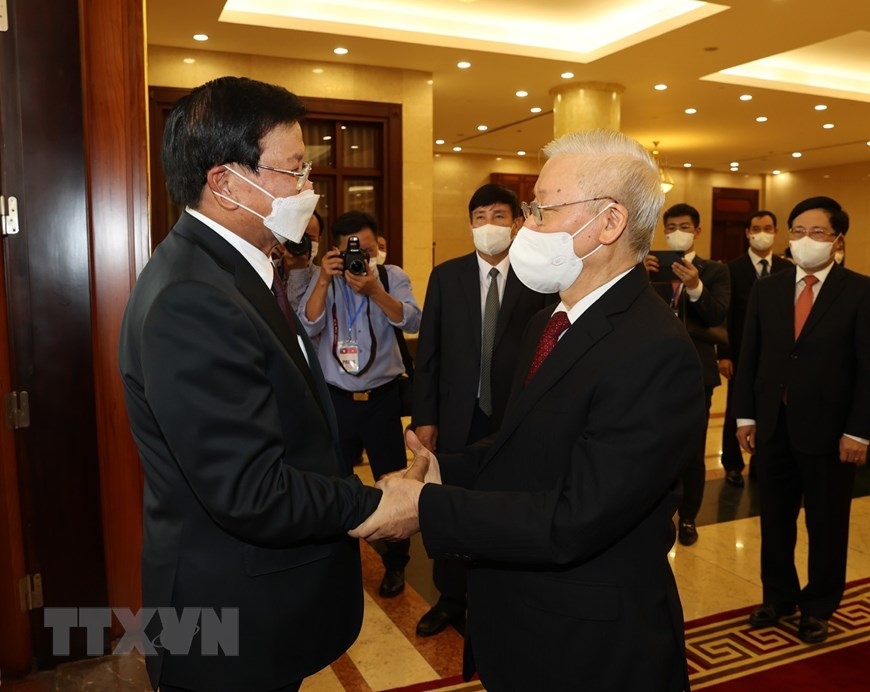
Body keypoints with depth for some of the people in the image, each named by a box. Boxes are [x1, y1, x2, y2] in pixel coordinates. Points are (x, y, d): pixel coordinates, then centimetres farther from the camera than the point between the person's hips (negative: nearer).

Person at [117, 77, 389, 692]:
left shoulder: (239, 269, 4)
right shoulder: (189, 301, -28)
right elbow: (254, 496, -29)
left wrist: (348, 489, -1)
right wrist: (375, 506, -16)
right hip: (235, 627, -9)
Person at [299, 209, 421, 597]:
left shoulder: (392, 277, -2)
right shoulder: (324, 280, 0)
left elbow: (412, 322, -18)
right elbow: (307, 328, -13)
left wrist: (375, 290, -31)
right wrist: (324, 280, -23)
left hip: (381, 398, -1)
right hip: (335, 399, 1)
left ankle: (395, 563, 29)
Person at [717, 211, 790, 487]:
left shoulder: (787, 269, 4)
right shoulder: (733, 268, -3)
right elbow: (725, 315, -5)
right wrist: (724, 354, -10)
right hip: (742, 354, -2)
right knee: (736, 413, 8)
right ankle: (733, 465, 23)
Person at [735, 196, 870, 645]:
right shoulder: (766, 290, 6)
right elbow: (749, 357, 6)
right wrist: (745, 416, 3)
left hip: (829, 431, -3)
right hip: (773, 427, 3)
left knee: (827, 524, 12)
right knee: (775, 519, 15)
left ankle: (818, 607, 32)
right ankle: (778, 596, 35)